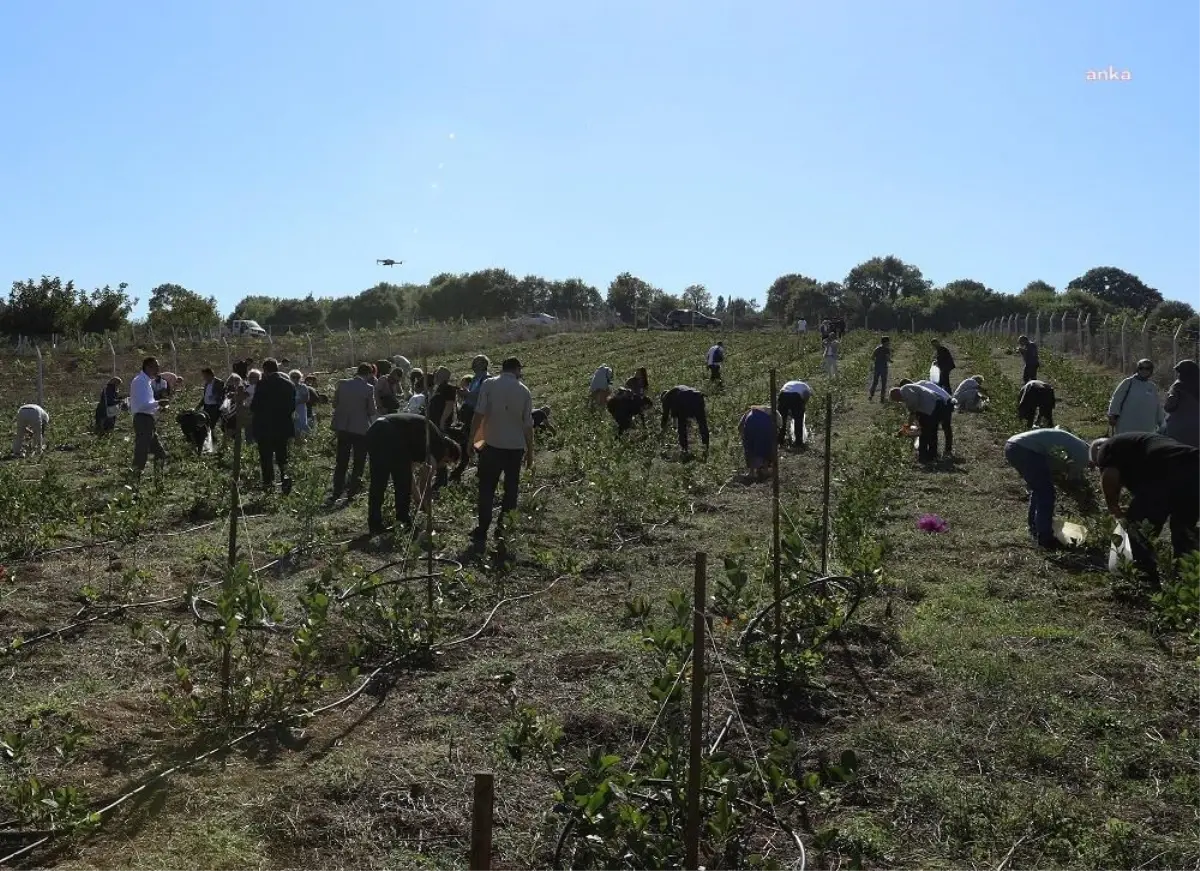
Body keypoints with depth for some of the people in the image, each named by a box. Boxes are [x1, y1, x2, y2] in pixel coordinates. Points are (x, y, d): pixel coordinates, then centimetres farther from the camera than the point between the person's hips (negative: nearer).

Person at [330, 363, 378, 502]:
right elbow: (372, 411, -8)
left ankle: (337, 492, 12)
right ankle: (352, 492, 9)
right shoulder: (368, 389, -13)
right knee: (359, 463, 9)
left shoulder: (342, 383, -3)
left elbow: (335, 404, 5)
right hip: (361, 429, -3)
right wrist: (376, 411, 13)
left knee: (341, 463, 11)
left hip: (343, 428, 3)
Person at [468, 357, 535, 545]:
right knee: (511, 489, 14)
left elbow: (479, 414, -11)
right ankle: (504, 528, 15)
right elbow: (528, 425, 2)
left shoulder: (489, 385, -4)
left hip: (493, 445, -1)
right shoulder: (524, 391, 1)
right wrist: (530, 452, 10)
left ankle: (482, 533, 5)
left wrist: (471, 439, -3)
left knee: (486, 490, 6)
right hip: (516, 447, 2)